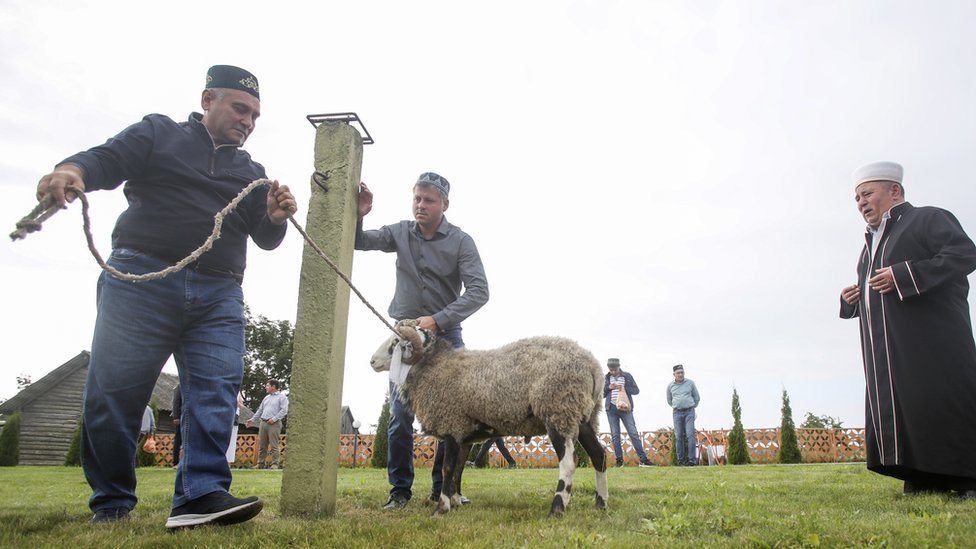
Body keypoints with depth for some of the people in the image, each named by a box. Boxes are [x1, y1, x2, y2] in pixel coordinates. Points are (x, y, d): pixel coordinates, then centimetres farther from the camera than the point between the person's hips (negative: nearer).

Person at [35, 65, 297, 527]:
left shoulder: (252, 173, 23)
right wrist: (72, 169, -23)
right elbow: (104, 162, 1)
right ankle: (111, 504, 11)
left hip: (218, 296, 3)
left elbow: (265, 239, 19)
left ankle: (202, 495, -13)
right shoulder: (158, 133, 15)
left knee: (216, 393, -11)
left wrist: (275, 219, -5)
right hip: (140, 280, -3)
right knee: (112, 392, -2)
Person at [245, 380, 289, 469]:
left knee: (274, 446, -9)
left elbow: (284, 410, -10)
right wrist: (252, 419, 18)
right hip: (263, 423, 7)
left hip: (274, 424, -7)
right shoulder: (266, 398, 23)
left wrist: (274, 419, -16)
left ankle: (275, 464, -8)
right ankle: (261, 464, 12)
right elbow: (260, 410, 26)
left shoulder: (282, 397, 0)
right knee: (262, 445, 7)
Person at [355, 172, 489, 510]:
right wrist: (358, 215, -11)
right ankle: (400, 488, 10)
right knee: (401, 416, -3)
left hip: (446, 335, -1)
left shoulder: (460, 241, -6)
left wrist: (438, 320, -24)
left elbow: (479, 291, -15)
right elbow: (359, 242, 11)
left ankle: (443, 487, 13)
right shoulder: (400, 233, 3)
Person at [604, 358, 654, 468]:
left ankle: (643, 459, -4)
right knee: (615, 435, 4)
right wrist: (608, 388, -9)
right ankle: (619, 460, 10)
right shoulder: (606, 378, 8)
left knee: (633, 433, -5)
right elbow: (602, 394, 10)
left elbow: (636, 390, 1)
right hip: (611, 409, 2)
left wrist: (624, 387, -13)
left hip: (625, 408, -2)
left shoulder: (627, 376, 3)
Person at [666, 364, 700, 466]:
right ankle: (681, 460, 4)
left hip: (689, 412, -1)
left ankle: (692, 459, -13)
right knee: (678, 437, -1)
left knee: (690, 435, -11)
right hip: (677, 413, 2)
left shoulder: (690, 383, 4)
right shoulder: (670, 386, 7)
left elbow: (697, 398, 14)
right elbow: (669, 400, 21)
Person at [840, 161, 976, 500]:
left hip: (932, 348, -8)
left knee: (944, 409, -9)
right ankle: (924, 483, 9)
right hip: (886, 356, 8)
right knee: (895, 415, 3)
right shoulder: (871, 243, 27)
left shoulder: (928, 219, 3)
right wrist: (851, 299, 8)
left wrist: (903, 275, -19)